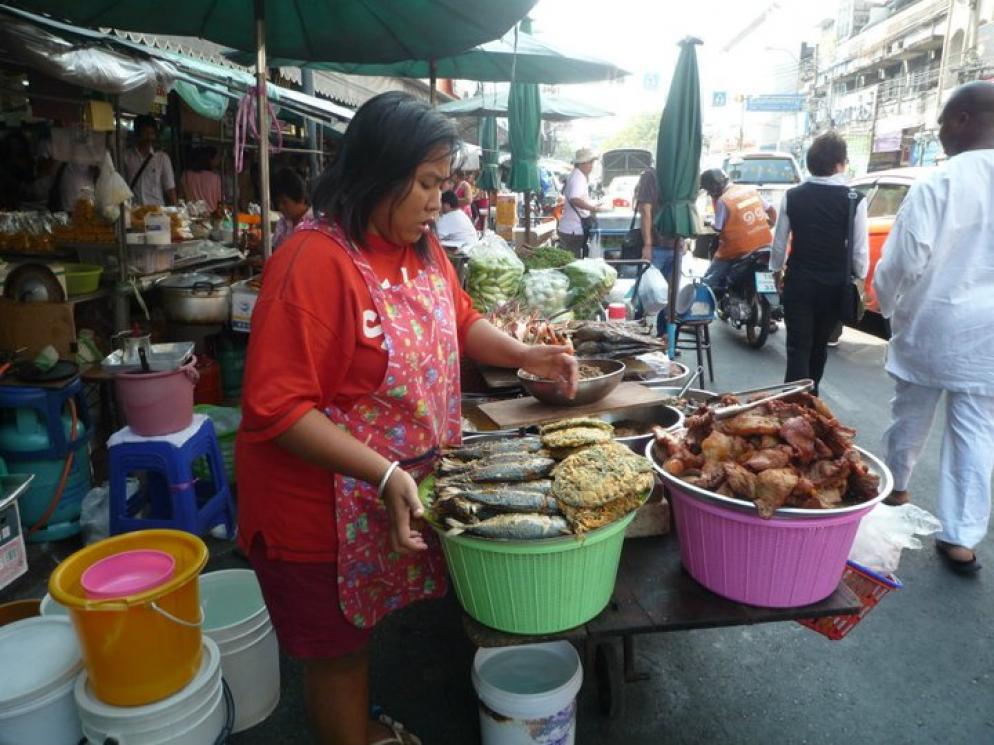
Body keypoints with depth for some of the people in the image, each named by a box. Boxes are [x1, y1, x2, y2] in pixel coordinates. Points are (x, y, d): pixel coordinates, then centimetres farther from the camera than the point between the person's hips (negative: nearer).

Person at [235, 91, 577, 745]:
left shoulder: (422, 246, 1)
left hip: (397, 492, 8)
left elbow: (460, 321, 16)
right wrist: (383, 474, -31)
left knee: (363, 624, 27)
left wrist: (524, 355, 1)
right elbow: (277, 408, -26)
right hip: (326, 509, -7)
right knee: (337, 650, 15)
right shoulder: (316, 261, -25)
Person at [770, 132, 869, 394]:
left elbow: (779, 242, 2)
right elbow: (860, 249, -7)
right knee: (820, 345, 18)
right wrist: (858, 278, 10)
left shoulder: (792, 196, -5)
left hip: (798, 282, 0)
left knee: (798, 347, 3)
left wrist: (777, 271, 18)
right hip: (835, 285, 0)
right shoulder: (855, 200, -11)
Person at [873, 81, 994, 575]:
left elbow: (905, 260, -16)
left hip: (932, 322, -3)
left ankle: (894, 488, 39)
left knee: (911, 414, 17)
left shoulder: (937, 184, -15)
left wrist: (888, 303, 3)